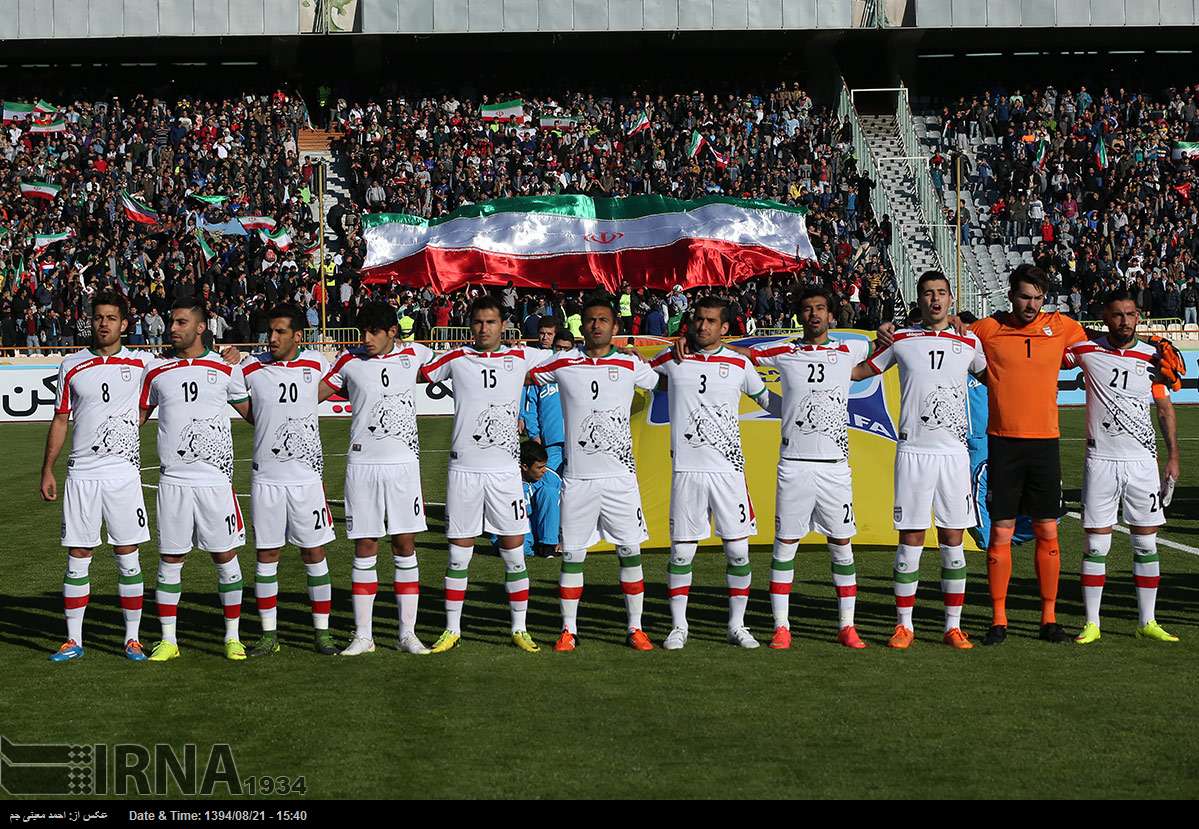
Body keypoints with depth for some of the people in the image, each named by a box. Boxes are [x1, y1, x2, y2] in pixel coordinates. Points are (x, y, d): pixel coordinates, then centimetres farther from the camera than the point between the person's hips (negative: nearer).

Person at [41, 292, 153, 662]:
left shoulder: (140, 364, 2)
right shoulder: (71, 367, 6)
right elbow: (60, 421, 10)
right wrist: (47, 470, 6)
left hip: (124, 472, -1)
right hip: (81, 474, 1)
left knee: (128, 556, 1)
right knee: (77, 557, 3)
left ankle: (132, 638, 10)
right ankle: (73, 639, 11)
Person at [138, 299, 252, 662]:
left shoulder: (225, 369, 3)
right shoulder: (156, 370, 6)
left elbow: (252, 412, 14)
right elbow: (137, 416, 15)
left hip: (216, 479, -1)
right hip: (173, 480, 1)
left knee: (225, 556, 3)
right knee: (170, 559, 4)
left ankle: (232, 636, 13)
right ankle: (168, 640, 12)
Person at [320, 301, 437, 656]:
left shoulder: (414, 354, 4)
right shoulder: (349, 360, 2)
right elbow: (313, 394, 8)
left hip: (404, 463, 1)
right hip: (362, 464, -1)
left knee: (405, 546, 3)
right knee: (364, 549, 2)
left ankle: (407, 633, 9)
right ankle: (363, 635, 8)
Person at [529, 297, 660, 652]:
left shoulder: (630, 364, 4)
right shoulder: (562, 363, 3)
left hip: (620, 475, 0)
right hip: (578, 476, 0)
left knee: (630, 550, 2)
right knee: (572, 553, 3)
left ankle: (635, 628, 13)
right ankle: (569, 630, 14)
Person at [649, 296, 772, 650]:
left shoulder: (739, 364, 6)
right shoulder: (671, 359, 5)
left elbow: (767, 399, 20)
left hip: (729, 468, 1)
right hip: (686, 468, 0)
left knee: (738, 550, 1)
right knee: (681, 551, 1)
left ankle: (737, 626, 13)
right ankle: (678, 626, 13)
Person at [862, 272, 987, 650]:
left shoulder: (969, 342, 8)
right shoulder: (901, 340, 5)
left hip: (954, 452, 1)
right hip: (913, 452, -1)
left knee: (953, 541, 4)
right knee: (910, 541, 0)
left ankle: (953, 626, 11)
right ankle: (904, 625, 9)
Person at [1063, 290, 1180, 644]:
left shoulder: (1152, 357, 3)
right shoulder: (1087, 351, -1)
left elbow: (1165, 409, 9)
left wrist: (1173, 456, 3)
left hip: (1142, 462, 1)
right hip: (1101, 461, -1)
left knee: (1146, 545, 5)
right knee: (1096, 545, 0)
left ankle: (1147, 622, 15)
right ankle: (1091, 624, 7)